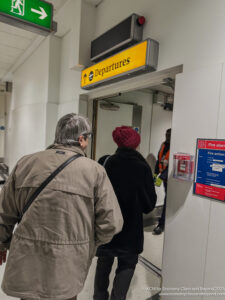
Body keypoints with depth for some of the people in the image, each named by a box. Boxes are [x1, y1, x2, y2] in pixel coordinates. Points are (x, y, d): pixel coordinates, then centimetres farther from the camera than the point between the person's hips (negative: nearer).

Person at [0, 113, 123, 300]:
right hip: (66, 271, -2)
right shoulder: (95, 171, -11)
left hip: (25, 267, 3)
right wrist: (90, 243, 9)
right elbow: (111, 222, -11)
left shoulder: (26, 163, -4)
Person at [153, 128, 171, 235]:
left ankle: (161, 224, 7)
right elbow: (159, 160, 12)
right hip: (165, 177, 7)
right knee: (167, 199, 19)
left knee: (167, 201, -2)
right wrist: (155, 173, 8)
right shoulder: (163, 145, 4)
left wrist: (161, 177, -26)